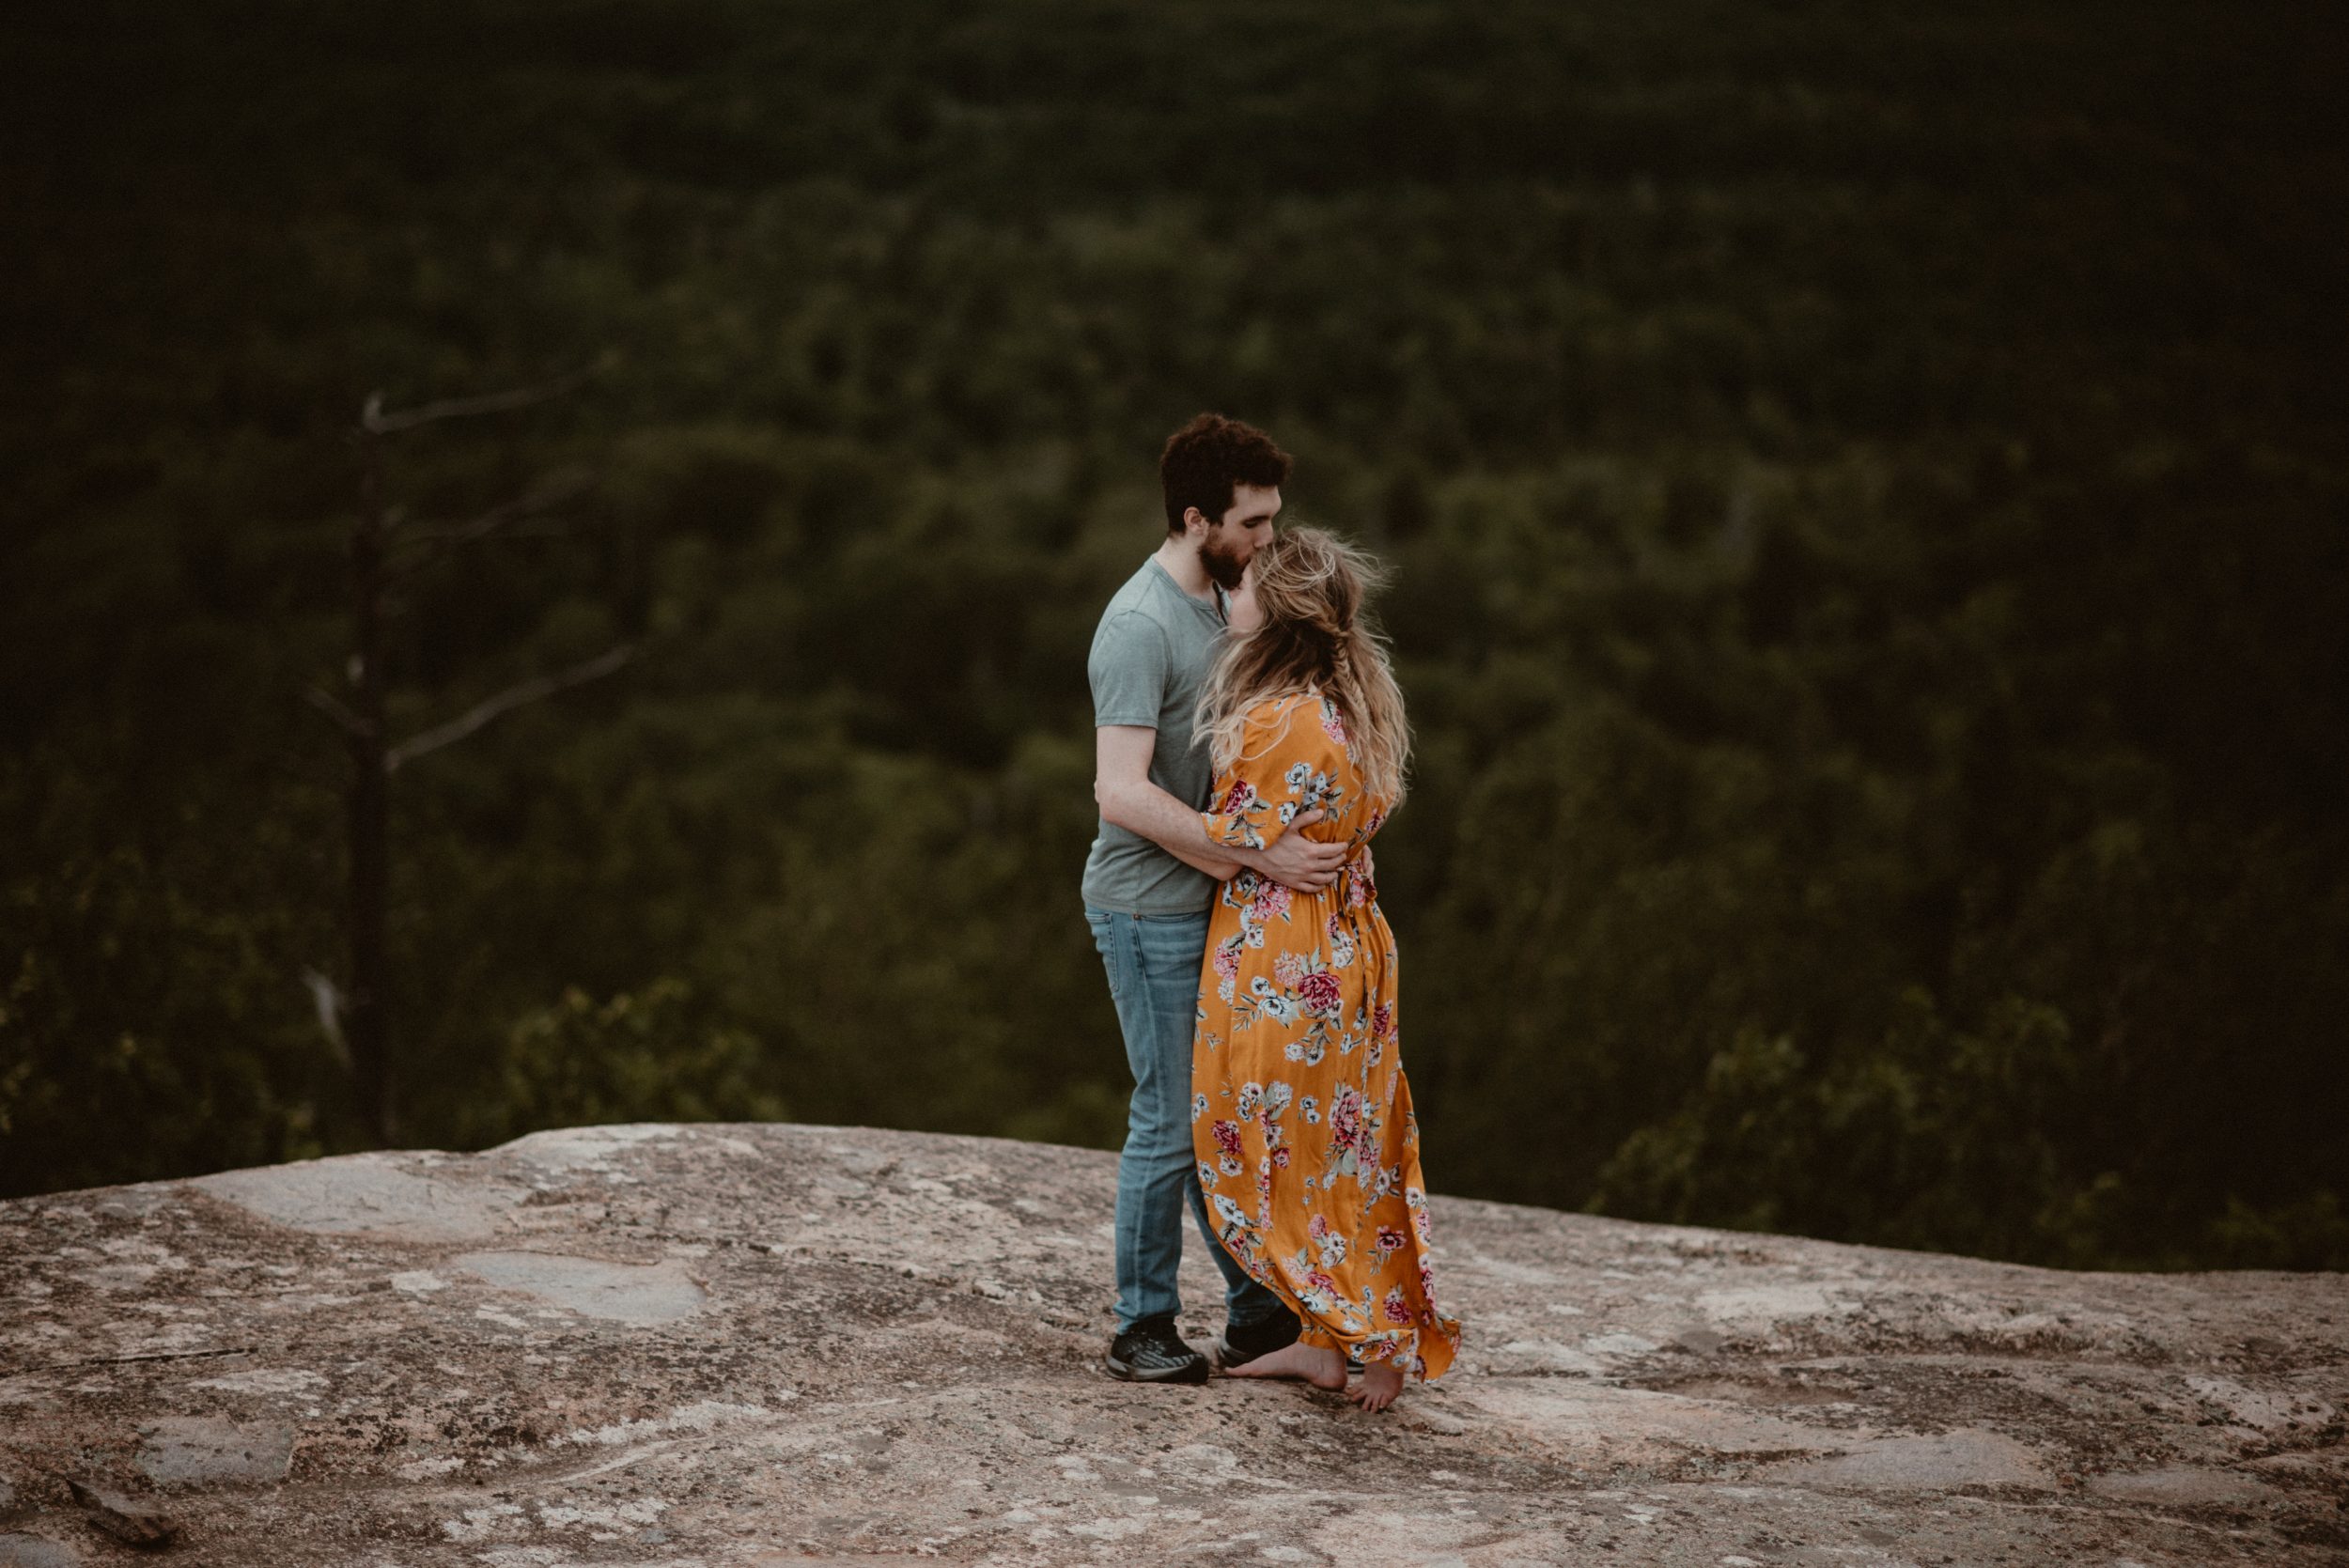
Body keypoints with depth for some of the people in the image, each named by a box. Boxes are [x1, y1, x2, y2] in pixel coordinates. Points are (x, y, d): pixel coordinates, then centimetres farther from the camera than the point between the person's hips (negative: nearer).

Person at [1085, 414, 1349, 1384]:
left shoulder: (1221, 602, 9)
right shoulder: (1140, 628, -20)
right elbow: (1123, 794, -27)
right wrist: (1262, 857, -27)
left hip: (1213, 904, 9)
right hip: (1150, 912, -9)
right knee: (1172, 1119, -2)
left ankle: (1256, 1313, 22)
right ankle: (1142, 1330, 10)